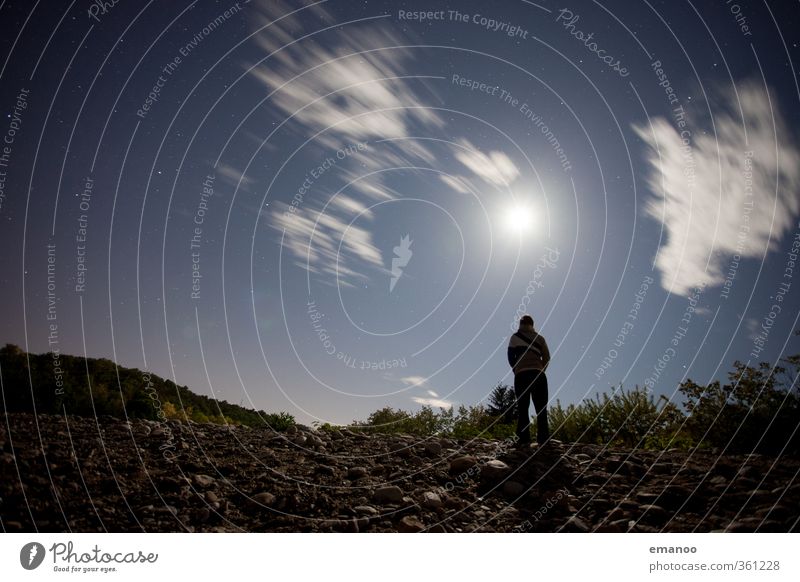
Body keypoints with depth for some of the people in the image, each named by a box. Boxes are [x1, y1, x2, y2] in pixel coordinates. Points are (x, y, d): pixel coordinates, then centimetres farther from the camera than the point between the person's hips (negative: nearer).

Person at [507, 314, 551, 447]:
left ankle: (524, 439, -13)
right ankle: (543, 439, -10)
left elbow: (511, 357, 4)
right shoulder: (539, 338, 16)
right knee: (541, 409, 0)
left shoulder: (515, 337, 10)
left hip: (521, 375, -1)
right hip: (538, 375, 1)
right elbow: (547, 357, 8)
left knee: (522, 408, -3)